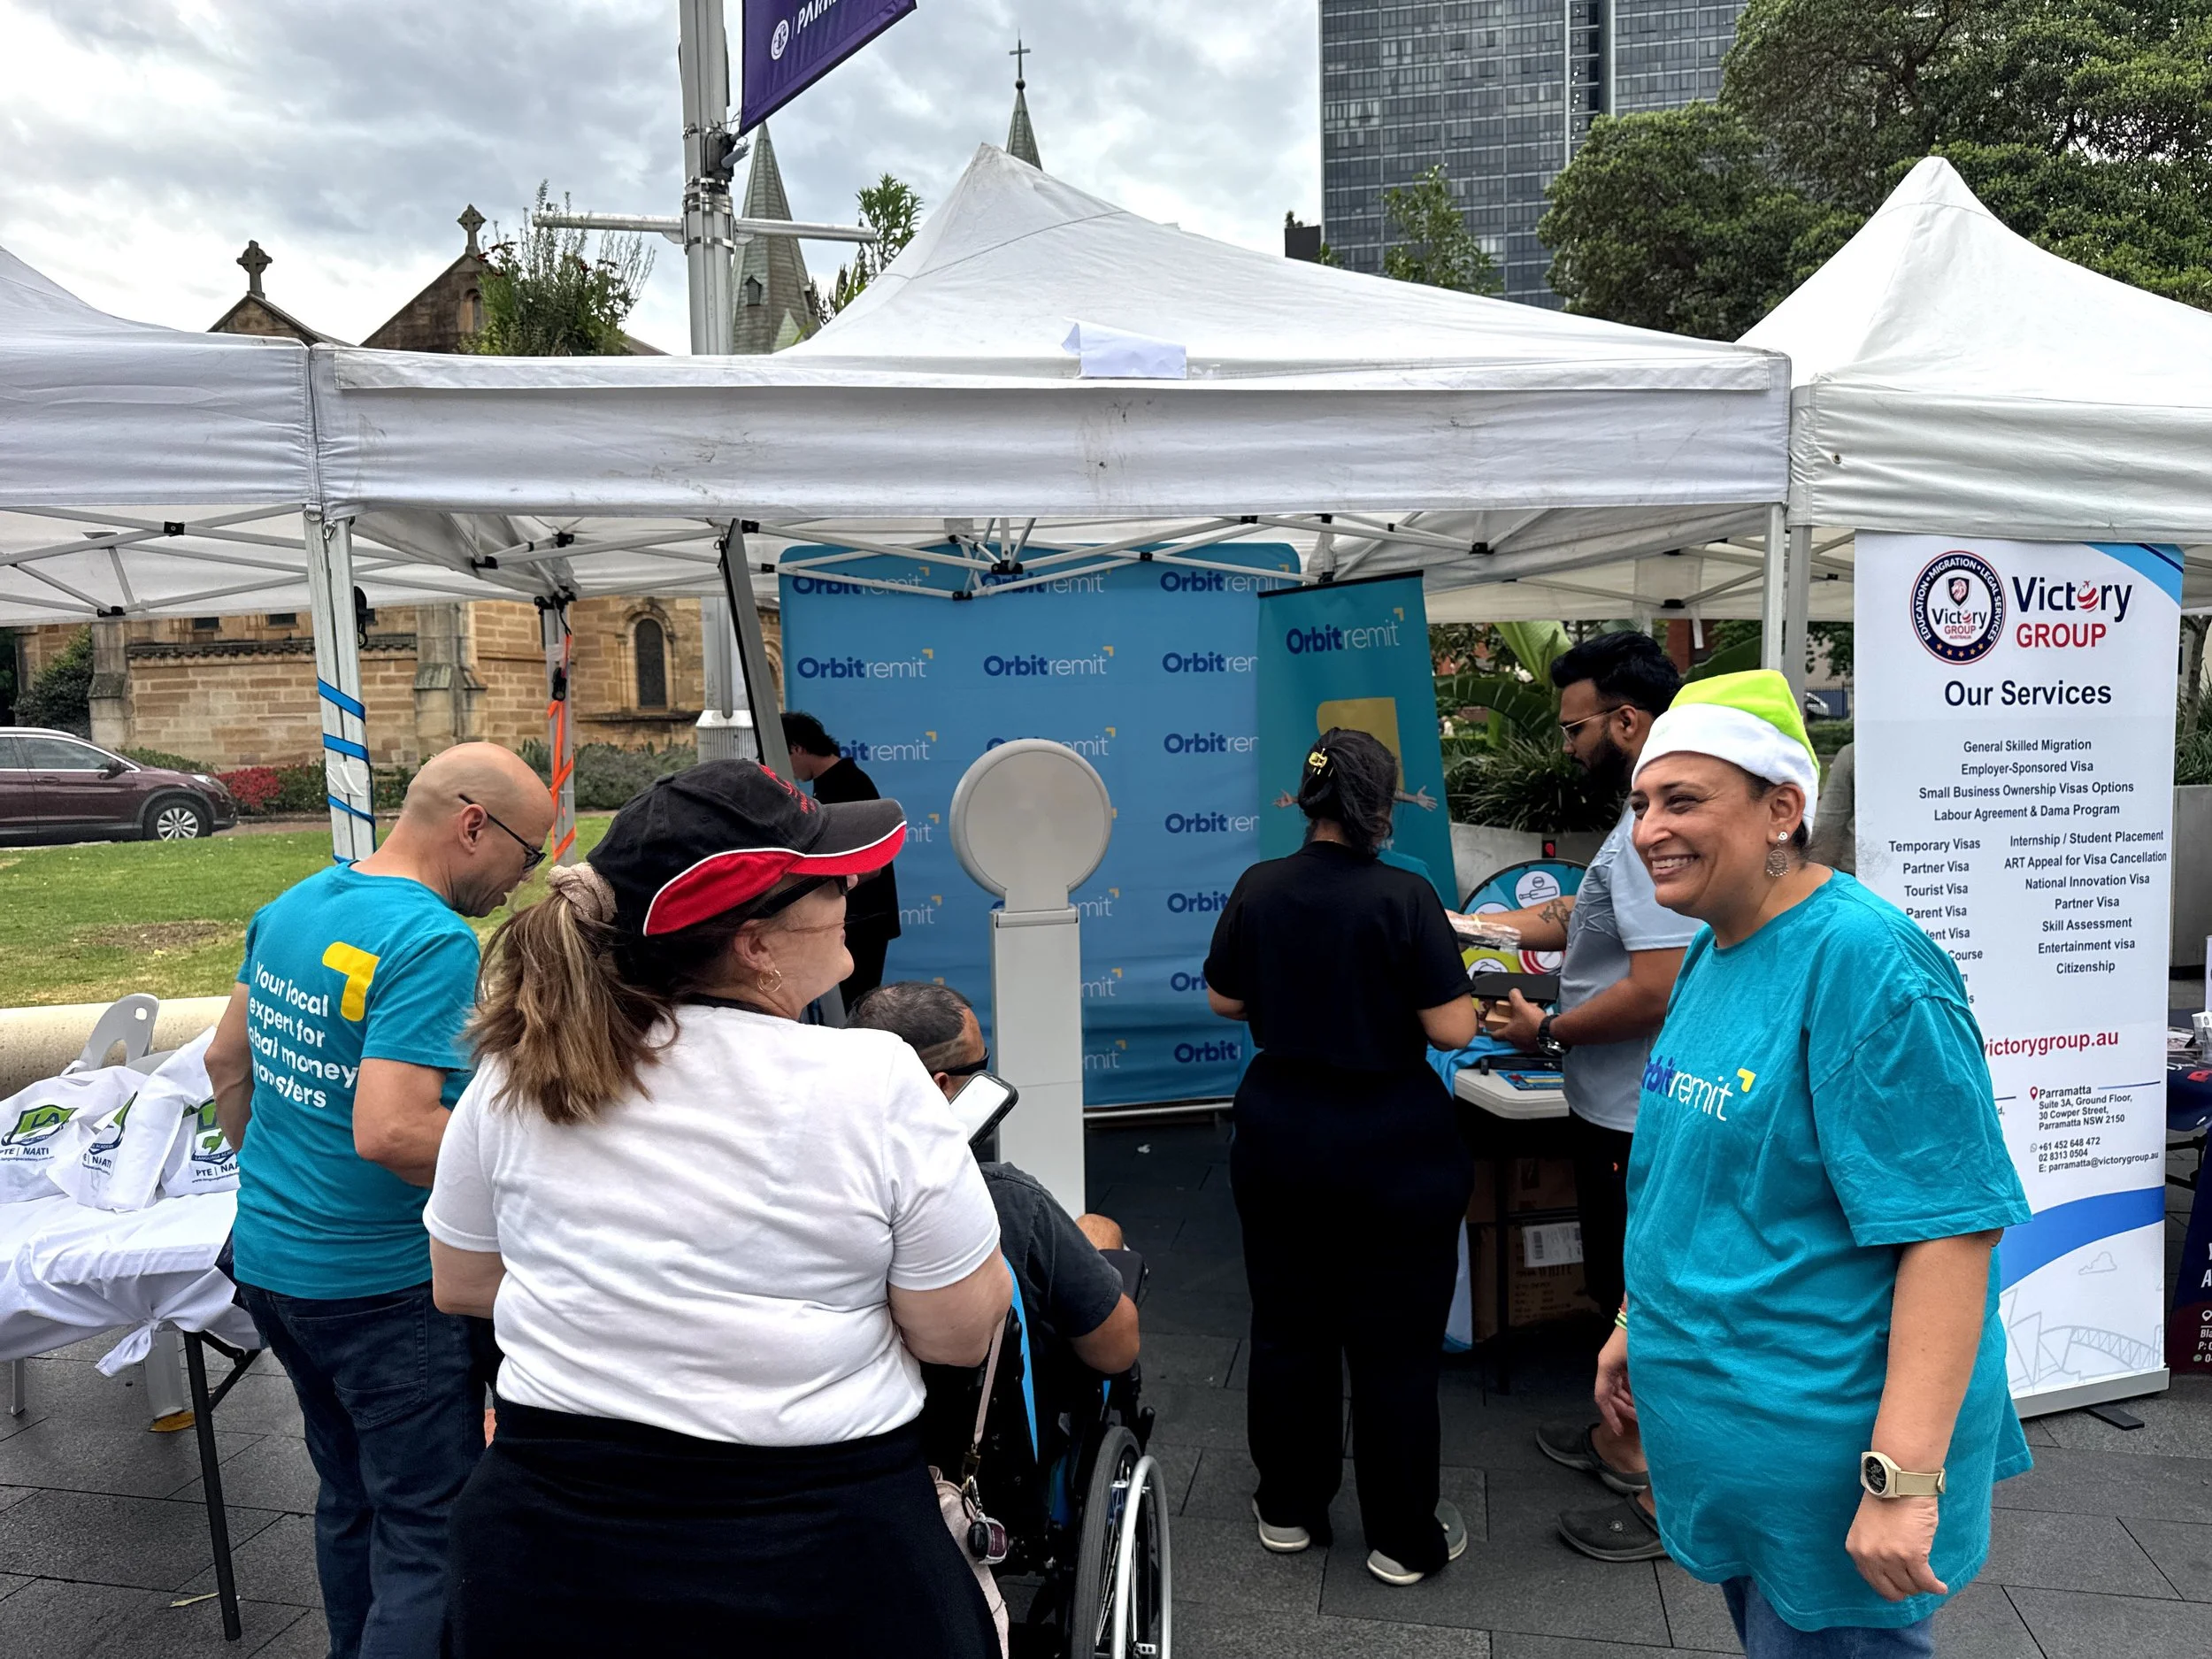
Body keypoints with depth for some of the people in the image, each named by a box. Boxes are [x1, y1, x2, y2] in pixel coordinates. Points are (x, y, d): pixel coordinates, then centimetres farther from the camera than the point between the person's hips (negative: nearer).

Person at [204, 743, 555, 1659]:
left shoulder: (290, 907, 5)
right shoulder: (434, 941, -23)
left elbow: (227, 1060, 15)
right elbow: (390, 1132, -30)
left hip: (267, 1256, 9)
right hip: (379, 1284, -9)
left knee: (350, 1496, 25)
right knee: (430, 1533, 2)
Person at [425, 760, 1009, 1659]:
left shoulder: (513, 1077, -8)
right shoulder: (873, 1084, -20)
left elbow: (461, 1286, 6)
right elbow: (959, 1333, -12)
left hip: (553, 1540, 3)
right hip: (817, 1547, -2)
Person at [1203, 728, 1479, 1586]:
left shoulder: (1257, 889, -5)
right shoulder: (1404, 897, -18)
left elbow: (1223, 1001, 6)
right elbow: (1452, 1030, -17)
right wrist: (1393, 999, 3)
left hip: (1279, 1134, 4)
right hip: (1391, 1145, -4)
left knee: (1288, 1328, 18)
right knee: (1394, 1345, 10)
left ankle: (1289, 1507, 33)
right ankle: (1404, 1539, 23)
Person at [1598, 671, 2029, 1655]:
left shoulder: (1861, 957, -22)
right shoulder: (1711, 953, 5)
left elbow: (1951, 1226, -25)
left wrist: (1904, 1480, -27)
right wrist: (1636, 1327, 18)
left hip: (1827, 1458, -8)